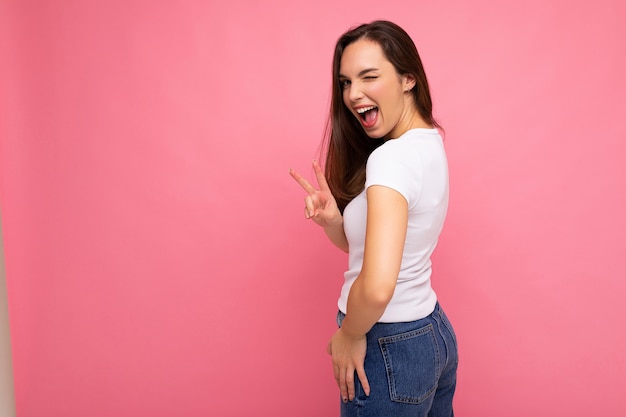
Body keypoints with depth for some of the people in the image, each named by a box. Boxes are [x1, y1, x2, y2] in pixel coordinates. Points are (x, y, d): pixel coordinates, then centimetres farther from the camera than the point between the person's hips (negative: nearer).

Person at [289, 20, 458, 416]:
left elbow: (377, 286, -35)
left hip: (389, 351, -9)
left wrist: (349, 336, -16)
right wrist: (332, 220, -9)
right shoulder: (428, 144, 5)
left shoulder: (392, 157, -24)